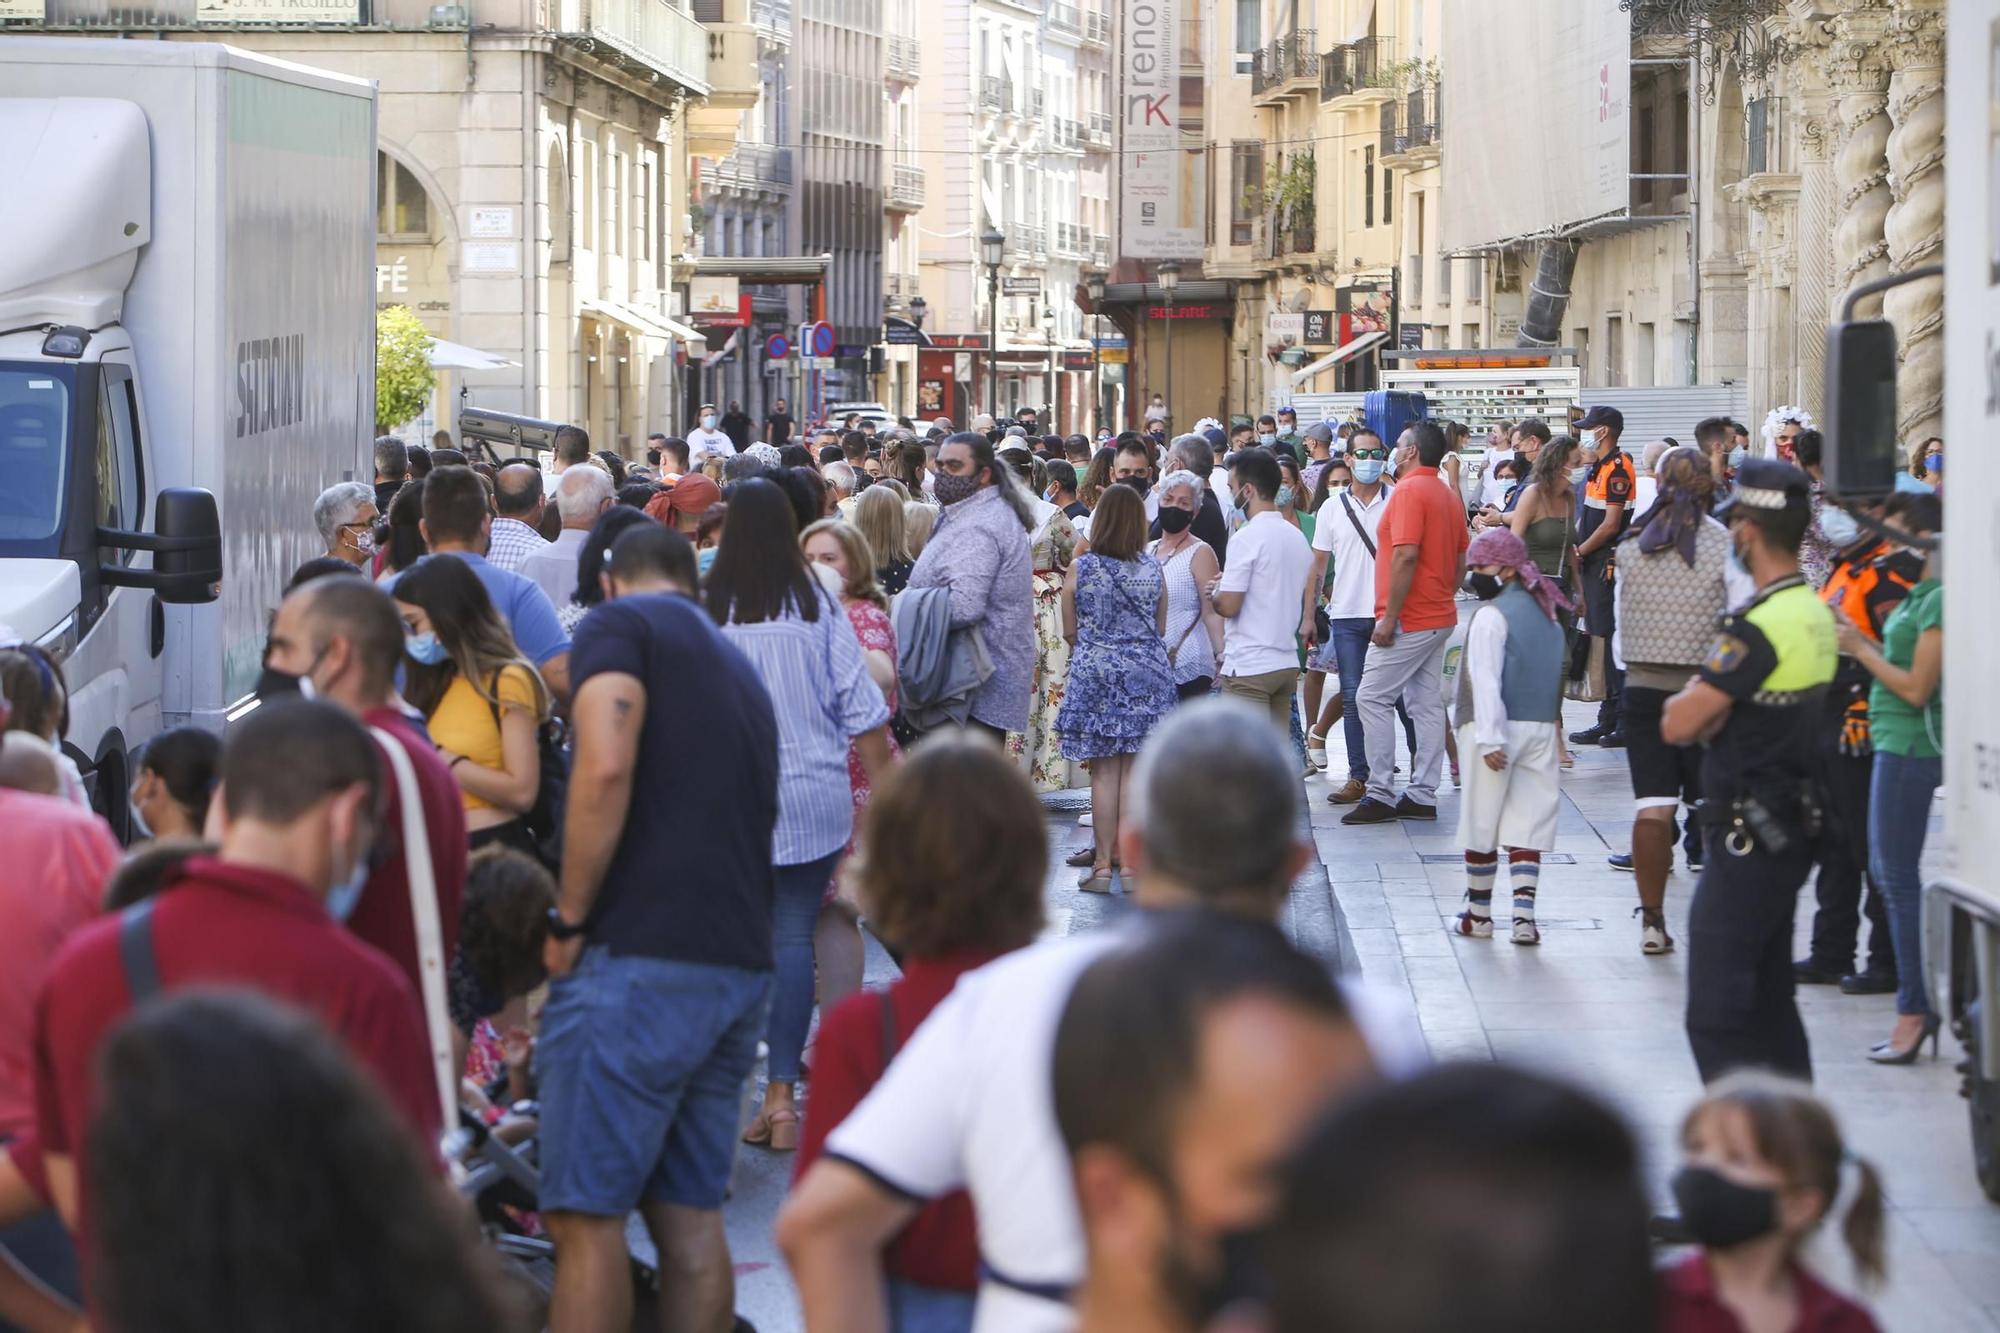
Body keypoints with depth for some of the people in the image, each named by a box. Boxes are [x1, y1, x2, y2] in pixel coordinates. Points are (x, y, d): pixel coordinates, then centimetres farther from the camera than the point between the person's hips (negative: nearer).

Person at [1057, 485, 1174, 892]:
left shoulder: (1081, 569, -5)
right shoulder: (1153, 571, -1)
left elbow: (1069, 631, 3)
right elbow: (1160, 629, 8)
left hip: (1095, 673, -1)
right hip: (1146, 675, 1)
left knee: (1103, 771, 3)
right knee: (1134, 771, 5)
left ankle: (1103, 864, 2)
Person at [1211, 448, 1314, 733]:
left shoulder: (1249, 537, -13)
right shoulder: (1298, 537, 12)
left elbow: (1228, 605, -17)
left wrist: (1214, 592, 6)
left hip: (1248, 666, -8)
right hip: (1287, 663, 8)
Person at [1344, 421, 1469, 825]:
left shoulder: (1409, 491, -15)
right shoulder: (1449, 497, 13)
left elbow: (1406, 555, -23)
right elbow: (1461, 560, 17)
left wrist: (1389, 617, -21)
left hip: (1408, 620, -9)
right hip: (1440, 617, 9)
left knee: (1373, 698, -5)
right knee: (1428, 704, 9)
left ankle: (1379, 795, -6)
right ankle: (1423, 796, 10)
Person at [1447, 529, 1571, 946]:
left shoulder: (1492, 615, -10)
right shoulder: (1547, 612, 14)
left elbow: (1486, 679, -17)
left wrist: (1489, 736, -20)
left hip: (1501, 728, -6)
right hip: (1542, 728, 7)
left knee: (1482, 822, 6)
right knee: (1527, 825, 3)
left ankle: (1479, 914, 15)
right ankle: (1524, 915, -8)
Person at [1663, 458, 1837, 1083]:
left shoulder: (1759, 628, -21)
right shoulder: (1816, 613, 9)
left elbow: (1678, 725, -20)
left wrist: (1693, 699, 0)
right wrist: (1714, 708, -1)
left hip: (1748, 840, -9)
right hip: (1794, 832, 9)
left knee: (1716, 1015, -7)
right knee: (1770, 1003, 17)